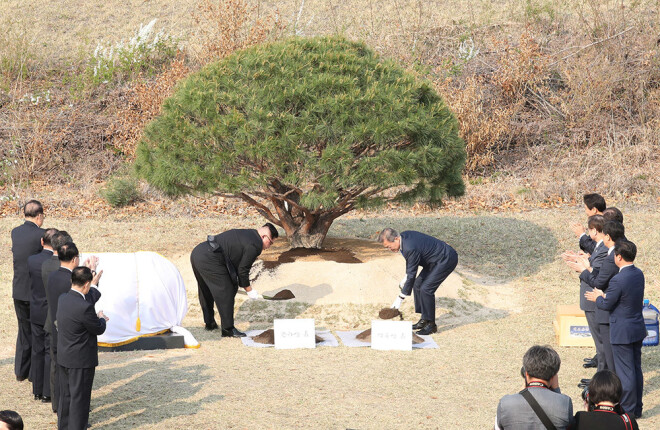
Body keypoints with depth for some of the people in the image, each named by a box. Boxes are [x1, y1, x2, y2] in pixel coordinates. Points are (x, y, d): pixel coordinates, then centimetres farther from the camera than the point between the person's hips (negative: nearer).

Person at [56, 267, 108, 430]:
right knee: (79, 398, 5)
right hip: (81, 361, -8)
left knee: (65, 395, 20)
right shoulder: (85, 307, -27)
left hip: (63, 357, 8)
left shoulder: (62, 299, -2)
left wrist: (96, 318, 17)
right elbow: (99, 330, -15)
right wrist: (101, 318, 9)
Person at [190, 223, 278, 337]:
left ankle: (209, 323, 40)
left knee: (206, 291, 25)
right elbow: (243, 270, -4)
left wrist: (234, 286, 30)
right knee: (226, 293, -2)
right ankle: (228, 329, 1)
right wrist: (249, 290, 10)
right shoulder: (255, 245, -7)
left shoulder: (245, 234, 22)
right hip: (209, 260, -10)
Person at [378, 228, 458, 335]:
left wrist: (401, 298, -19)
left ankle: (431, 324, -3)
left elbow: (412, 275, -25)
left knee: (426, 289, -15)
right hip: (435, 260, 10)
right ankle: (424, 319, 18)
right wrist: (406, 277, 15)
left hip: (447, 260, -10)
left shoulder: (411, 248, -32)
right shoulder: (403, 236, -3)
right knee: (417, 285, 9)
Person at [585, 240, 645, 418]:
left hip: (622, 333, -8)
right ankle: (637, 408, 26)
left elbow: (607, 304, -15)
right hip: (638, 329, 8)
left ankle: (628, 411, 9)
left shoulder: (618, 280, -25)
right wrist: (604, 295, 16)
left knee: (625, 372, 1)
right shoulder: (639, 274, 1)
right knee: (636, 369, 17)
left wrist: (598, 298, 8)